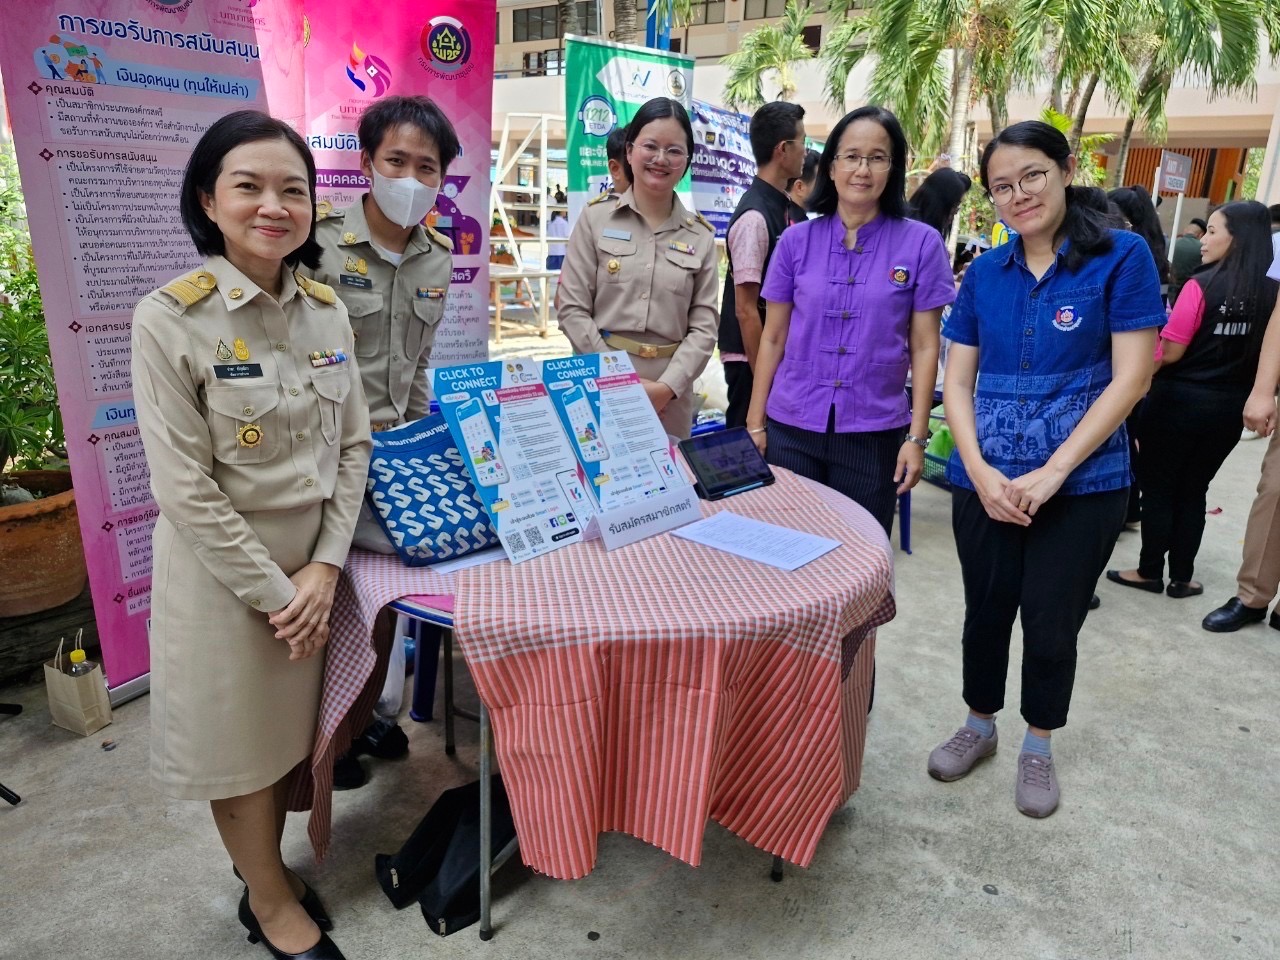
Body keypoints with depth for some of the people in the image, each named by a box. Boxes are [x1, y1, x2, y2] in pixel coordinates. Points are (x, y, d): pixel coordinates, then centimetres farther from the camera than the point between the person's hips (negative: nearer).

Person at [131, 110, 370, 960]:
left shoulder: (327, 309, 0)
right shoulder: (170, 319, -16)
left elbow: (354, 444, 2)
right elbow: (185, 489, -17)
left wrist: (325, 565, -7)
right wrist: (271, 588, -14)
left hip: (314, 558, 5)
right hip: (223, 568, -4)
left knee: (291, 728, 19)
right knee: (238, 739, 13)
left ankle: (269, 870, 44)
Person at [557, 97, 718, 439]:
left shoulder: (701, 236, 7)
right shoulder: (596, 217, 2)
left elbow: (704, 325, 1)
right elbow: (573, 309, -3)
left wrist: (667, 387, -12)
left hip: (671, 393, 2)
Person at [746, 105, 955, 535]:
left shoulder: (921, 244, -2)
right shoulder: (797, 241, 2)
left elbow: (924, 347, 0)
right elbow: (773, 338, 6)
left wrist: (917, 436, -4)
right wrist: (755, 421, 4)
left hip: (873, 432, -1)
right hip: (791, 427, 1)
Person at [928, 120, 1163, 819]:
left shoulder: (1121, 257, -5)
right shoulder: (984, 273, 5)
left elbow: (1130, 378, -10)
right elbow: (957, 380, 4)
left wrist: (1052, 472, -17)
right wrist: (979, 469, -11)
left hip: (1082, 486, -3)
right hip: (985, 483, 3)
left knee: (1052, 626, 8)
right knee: (986, 612, 15)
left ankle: (1037, 746, 33)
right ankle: (979, 726, 38)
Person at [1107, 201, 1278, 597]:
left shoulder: (1201, 286, -18)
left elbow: (1170, 353, -16)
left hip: (1180, 400, -5)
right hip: (1231, 406, 5)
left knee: (1158, 486, 9)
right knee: (1193, 489, 16)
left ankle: (1150, 572, 17)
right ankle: (1181, 576, 22)